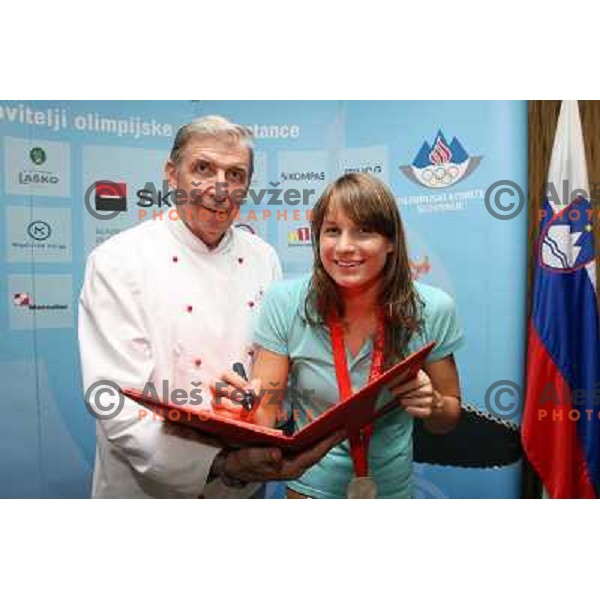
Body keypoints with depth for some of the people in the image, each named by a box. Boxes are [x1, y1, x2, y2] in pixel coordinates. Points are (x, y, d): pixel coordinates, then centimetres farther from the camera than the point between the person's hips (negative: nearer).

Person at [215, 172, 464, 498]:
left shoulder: (432, 309, -17)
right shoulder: (285, 302, -19)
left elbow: (448, 419, -3)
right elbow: (266, 416, -16)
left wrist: (433, 404, -25)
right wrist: (252, 413, -37)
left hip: (393, 488, 2)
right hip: (310, 486, -1)